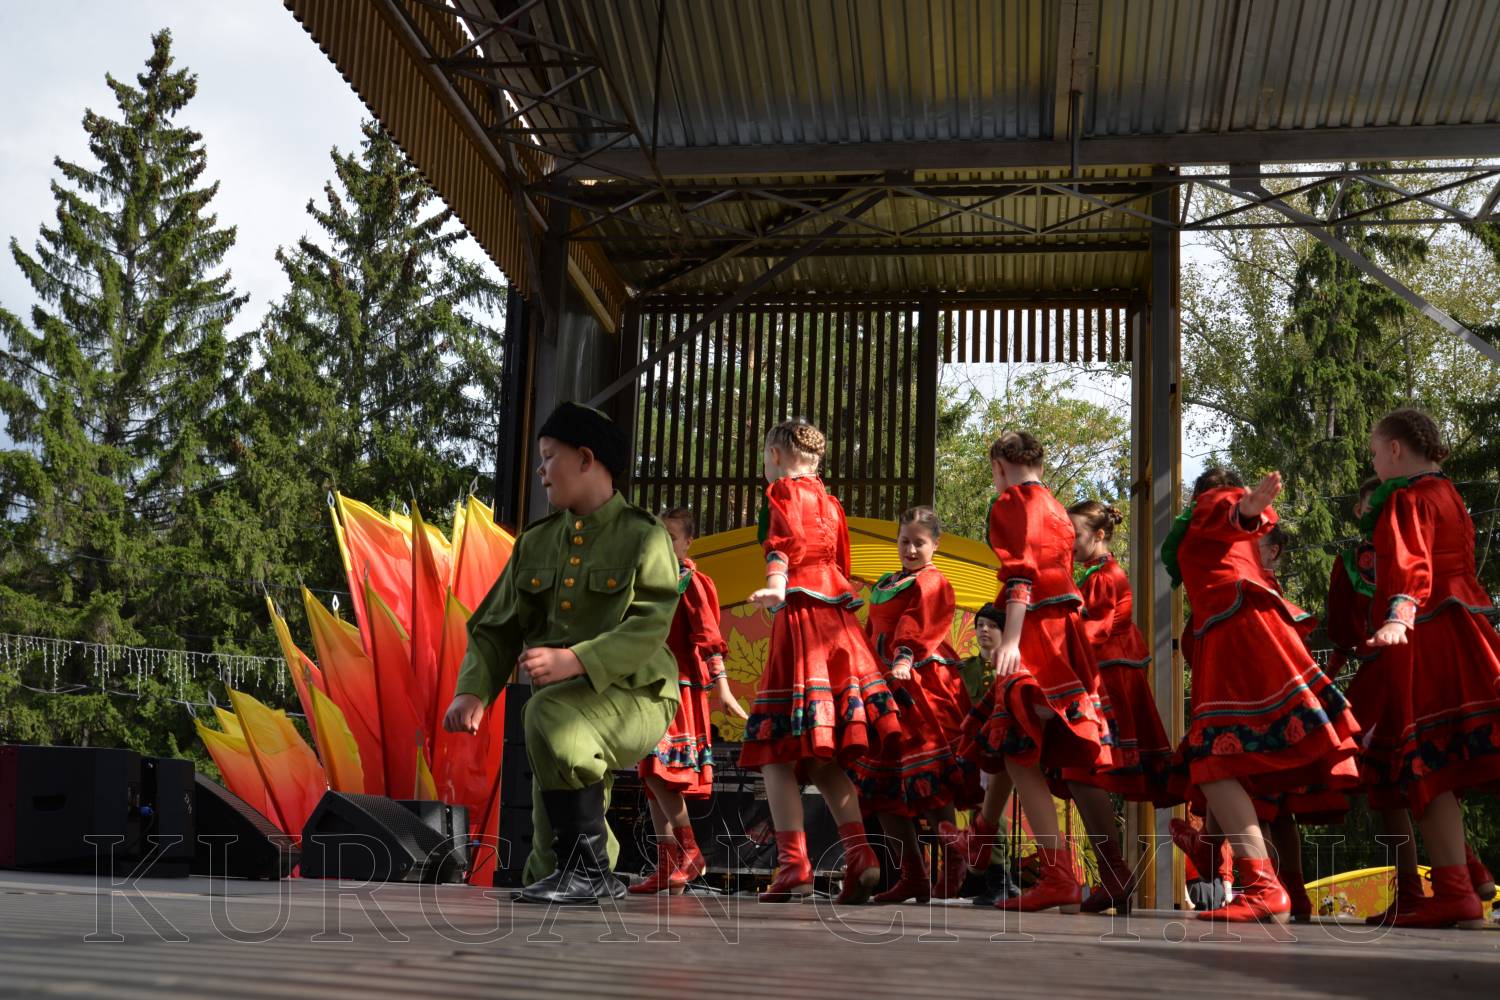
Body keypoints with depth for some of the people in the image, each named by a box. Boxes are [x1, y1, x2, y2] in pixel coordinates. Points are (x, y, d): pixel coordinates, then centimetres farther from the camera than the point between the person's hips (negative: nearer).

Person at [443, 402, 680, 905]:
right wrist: (472, 691, -10)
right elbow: (498, 626, 8)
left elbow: (648, 631, -19)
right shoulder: (536, 543, 11)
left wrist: (574, 661, -34)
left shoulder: (644, 537, -7)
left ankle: (588, 867, -22)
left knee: (549, 714, -36)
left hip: (635, 699, -6)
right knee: (550, 858, 6)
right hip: (565, 703, 6)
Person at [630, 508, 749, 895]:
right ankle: (667, 865, 7)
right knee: (653, 775, 5)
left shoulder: (690, 582, -3)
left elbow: (708, 637, -11)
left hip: (677, 687, -8)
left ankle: (689, 850, -9)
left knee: (658, 768, -17)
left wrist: (722, 688, -19)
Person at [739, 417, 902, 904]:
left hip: (800, 615, -7)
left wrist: (775, 585, -33)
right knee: (824, 759, 10)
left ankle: (794, 864, -15)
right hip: (839, 621, 7)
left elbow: (785, 538, -18)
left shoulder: (783, 490, 2)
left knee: (776, 750, -7)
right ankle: (859, 855, -2)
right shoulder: (829, 502, 23)